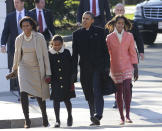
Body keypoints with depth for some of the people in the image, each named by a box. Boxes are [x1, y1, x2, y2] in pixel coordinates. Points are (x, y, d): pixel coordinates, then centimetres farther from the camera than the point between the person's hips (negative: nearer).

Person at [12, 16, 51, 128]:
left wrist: (48, 73, -10)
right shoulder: (19, 39, 0)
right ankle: (27, 120, -15)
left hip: (37, 69, -1)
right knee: (24, 93, -18)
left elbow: (45, 55, -7)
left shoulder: (39, 38, -9)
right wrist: (14, 68, 29)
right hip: (24, 68, 1)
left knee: (39, 95, 6)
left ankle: (44, 116, 32)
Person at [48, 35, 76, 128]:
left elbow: (71, 67, 5)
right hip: (55, 82, 0)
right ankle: (57, 120, 8)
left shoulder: (66, 52, 2)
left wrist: (71, 80, 2)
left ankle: (70, 116, 29)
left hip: (66, 81, 0)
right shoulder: (49, 54, 0)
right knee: (56, 100, 0)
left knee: (67, 99, 4)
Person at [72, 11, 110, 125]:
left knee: (97, 91, -16)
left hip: (98, 67, -3)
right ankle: (94, 119, 12)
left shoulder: (99, 31, 5)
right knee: (89, 94, 5)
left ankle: (97, 116, -25)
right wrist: (74, 70, 5)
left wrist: (106, 66, -3)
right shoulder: (77, 34, 11)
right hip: (85, 68, 3)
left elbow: (105, 49, 4)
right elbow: (75, 53, 10)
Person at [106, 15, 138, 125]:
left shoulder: (129, 36, 2)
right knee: (119, 92, 4)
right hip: (115, 68, 1)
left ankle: (128, 115, -15)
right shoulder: (109, 38, 0)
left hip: (127, 67, -1)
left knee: (127, 89, -17)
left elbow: (133, 53, 4)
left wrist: (136, 69, 1)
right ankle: (122, 117, 13)